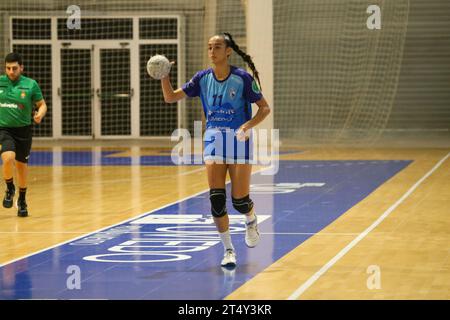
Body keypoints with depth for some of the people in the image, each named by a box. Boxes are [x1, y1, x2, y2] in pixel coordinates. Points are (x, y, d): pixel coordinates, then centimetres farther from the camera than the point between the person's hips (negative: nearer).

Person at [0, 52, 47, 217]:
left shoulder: (31, 84, -6)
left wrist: (40, 114, -19)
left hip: (23, 129, 1)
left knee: (21, 165, 12)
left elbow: (42, 104, 1)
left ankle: (22, 200, 33)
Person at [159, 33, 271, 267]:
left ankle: (251, 221, 34)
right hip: (213, 139, 3)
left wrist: (247, 126, -21)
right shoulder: (203, 78, 2)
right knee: (216, 199, -7)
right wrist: (164, 76, -15)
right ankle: (228, 250, 5)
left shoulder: (242, 78, -9)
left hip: (238, 139, -3)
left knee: (240, 201, -3)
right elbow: (170, 97, 3)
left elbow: (264, 108, -5)